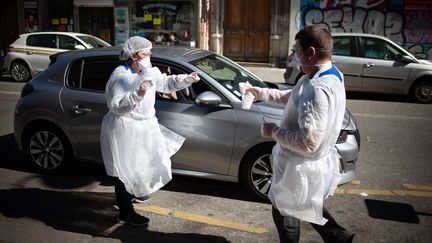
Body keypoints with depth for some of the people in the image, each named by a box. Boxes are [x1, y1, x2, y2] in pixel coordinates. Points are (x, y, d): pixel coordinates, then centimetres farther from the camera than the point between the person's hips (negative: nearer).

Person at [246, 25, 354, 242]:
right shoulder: (328, 75, -1)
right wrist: (263, 93, 16)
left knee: (284, 213, 16)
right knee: (307, 206, 31)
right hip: (313, 163, 9)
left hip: (301, 167, -9)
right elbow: (293, 98, 16)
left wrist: (274, 131, -21)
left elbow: (308, 142, -35)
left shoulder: (319, 90, -34)